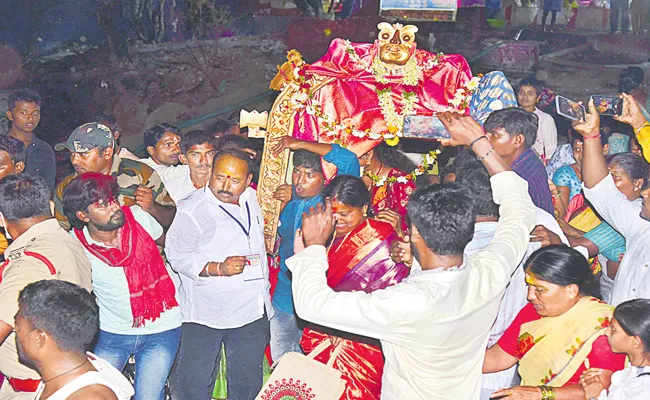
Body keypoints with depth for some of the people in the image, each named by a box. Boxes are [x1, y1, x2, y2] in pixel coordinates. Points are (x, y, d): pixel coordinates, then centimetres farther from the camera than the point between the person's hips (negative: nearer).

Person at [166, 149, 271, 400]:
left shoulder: (250, 199, 10)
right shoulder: (193, 209, -11)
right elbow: (177, 255, -17)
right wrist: (219, 268, -24)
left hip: (253, 312, 6)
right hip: (205, 313, -6)